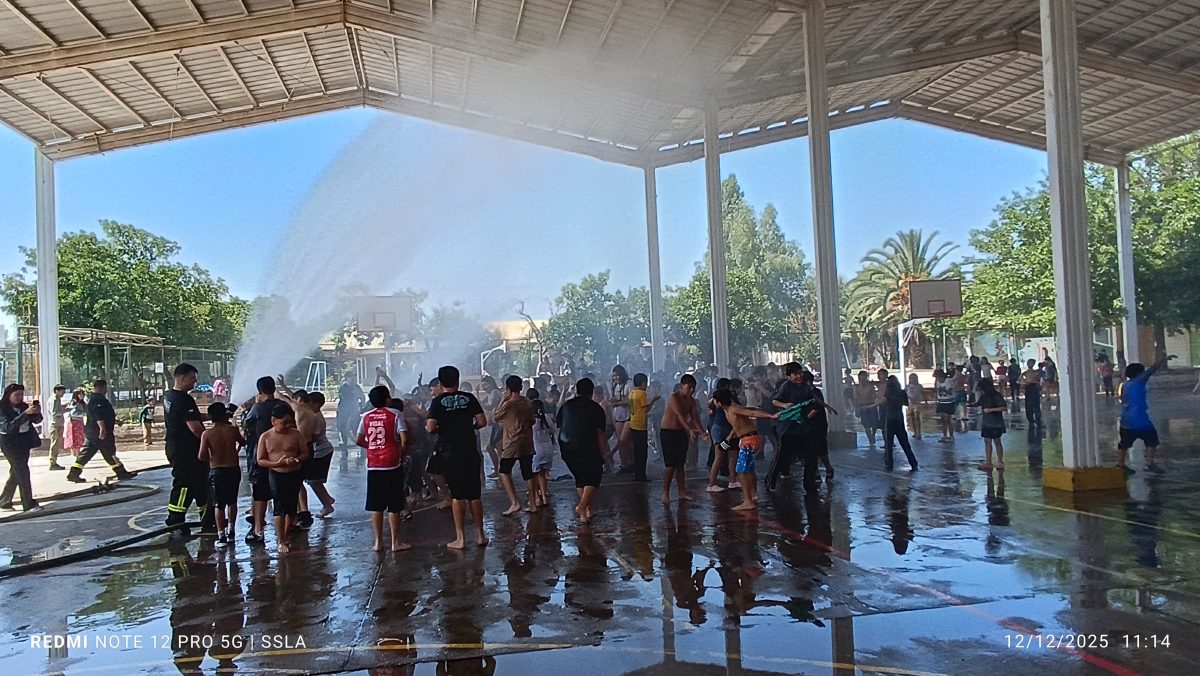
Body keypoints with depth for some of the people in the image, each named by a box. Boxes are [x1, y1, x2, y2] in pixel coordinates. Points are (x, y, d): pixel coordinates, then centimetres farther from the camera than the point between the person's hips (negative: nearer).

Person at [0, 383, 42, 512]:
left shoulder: (23, 406, 5)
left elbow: (36, 420, 7)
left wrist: (37, 412, -16)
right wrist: (26, 413, -33)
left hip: (24, 442, 6)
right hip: (10, 443, -6)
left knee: (16, 473, 13)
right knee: (22, 471, -10)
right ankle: (29, 504, -9)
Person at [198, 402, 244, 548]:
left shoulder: (207, 434, -10)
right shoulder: (233, 430, -5)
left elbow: (201, 456, -14)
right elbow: (243, 443, 13)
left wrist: (210, 458, 6)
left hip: (216, 471, -2)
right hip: (233, 469, 2)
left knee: (219, 505, 4)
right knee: (232, 502, 18)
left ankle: (221, 537, 4)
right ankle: (230, 532, 23)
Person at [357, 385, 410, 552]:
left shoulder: (366, 416, 7)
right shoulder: (395, 414, -5)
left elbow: (358, 440, 8)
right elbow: (404, 439, -14)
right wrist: (401, 452, 3)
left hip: (373, 466, 4)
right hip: (392, 464, -4)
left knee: (376, 506, 10)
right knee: (394, 506, 3)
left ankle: (378, 542, 15)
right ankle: (396, 542, 8)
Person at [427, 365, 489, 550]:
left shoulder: (438, 402, -5)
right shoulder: (469, 398, 2)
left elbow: (431, 428, -14)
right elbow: (482, 422, -3)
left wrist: (440, 429, 7)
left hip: (451, 453, -2)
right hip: (471, 452, 2)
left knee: (457, 495, 3)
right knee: (474, 494, 10)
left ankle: (460, 538, 5)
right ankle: (480, 535, 15)